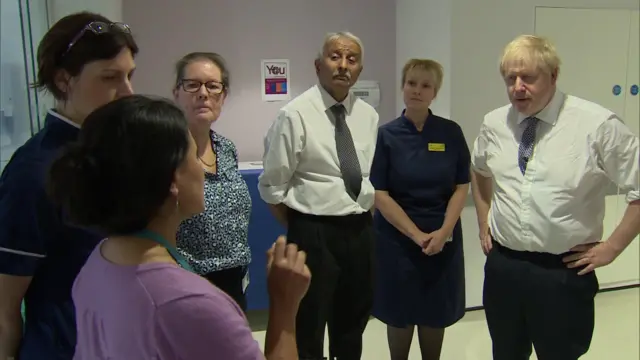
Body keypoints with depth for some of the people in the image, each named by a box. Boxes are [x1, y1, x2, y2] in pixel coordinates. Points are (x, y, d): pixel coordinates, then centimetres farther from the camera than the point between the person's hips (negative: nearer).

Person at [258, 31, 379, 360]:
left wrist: (364, 218, 10)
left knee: (354, 320, 22)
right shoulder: (295, 115, -12)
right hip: (315, 231, -5)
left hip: (361, 230, 6)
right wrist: (300, 231, -3)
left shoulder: (368, 115, 6)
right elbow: (272, 186, -8)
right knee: (308, 327, 9)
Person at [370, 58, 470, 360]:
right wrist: (417, 234, -14)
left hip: (443, 239, 2)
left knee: (436, 313, 13)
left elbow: (462, 187, 0)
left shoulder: (451, 133, 0)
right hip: (398, 239, -1)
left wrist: (443, 231, -13)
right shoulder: (387, 135, -6)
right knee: (400, 313, 10)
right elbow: (379, 195, -9)